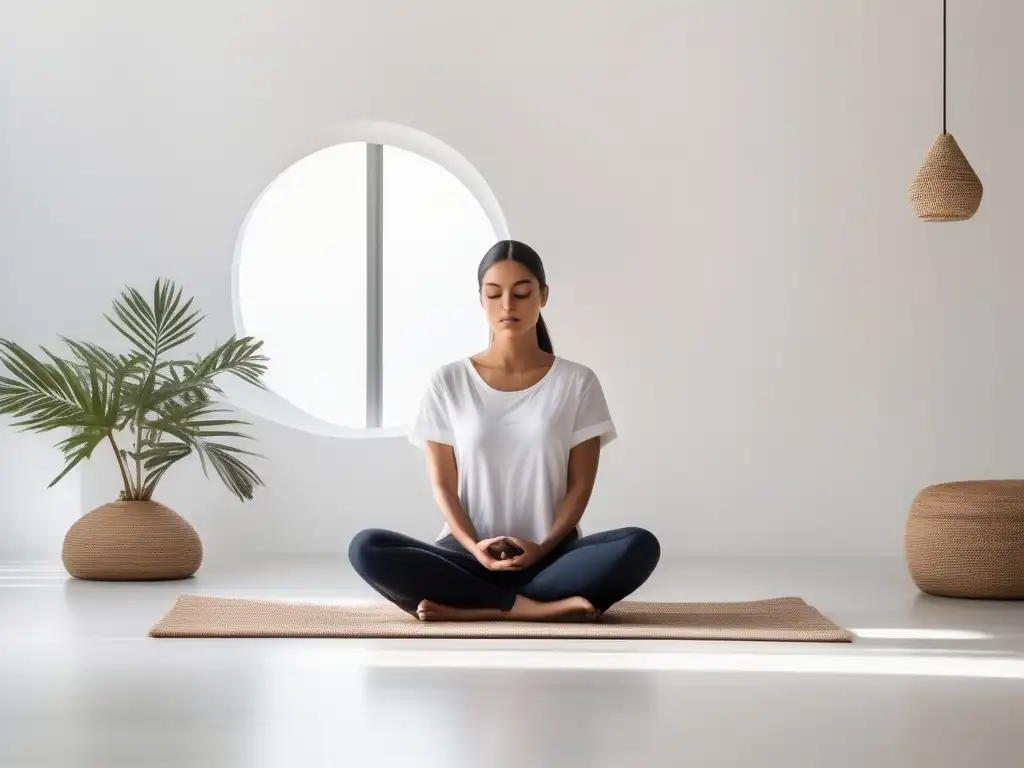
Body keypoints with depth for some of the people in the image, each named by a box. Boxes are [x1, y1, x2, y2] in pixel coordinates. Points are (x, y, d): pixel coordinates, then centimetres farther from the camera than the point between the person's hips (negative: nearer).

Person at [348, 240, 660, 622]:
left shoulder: (577, 382, 5)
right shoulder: (448, 382, 6)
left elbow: (580, 484, 3)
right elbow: (444, 485, 3)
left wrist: (543, 548, -16)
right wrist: (474, 547, -16)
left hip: (552, 558, 0)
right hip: (470, 558, 0)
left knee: (639, 546, -32)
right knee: (367, 548, -29)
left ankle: (472, 607, -29)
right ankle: (529, 607, -29)